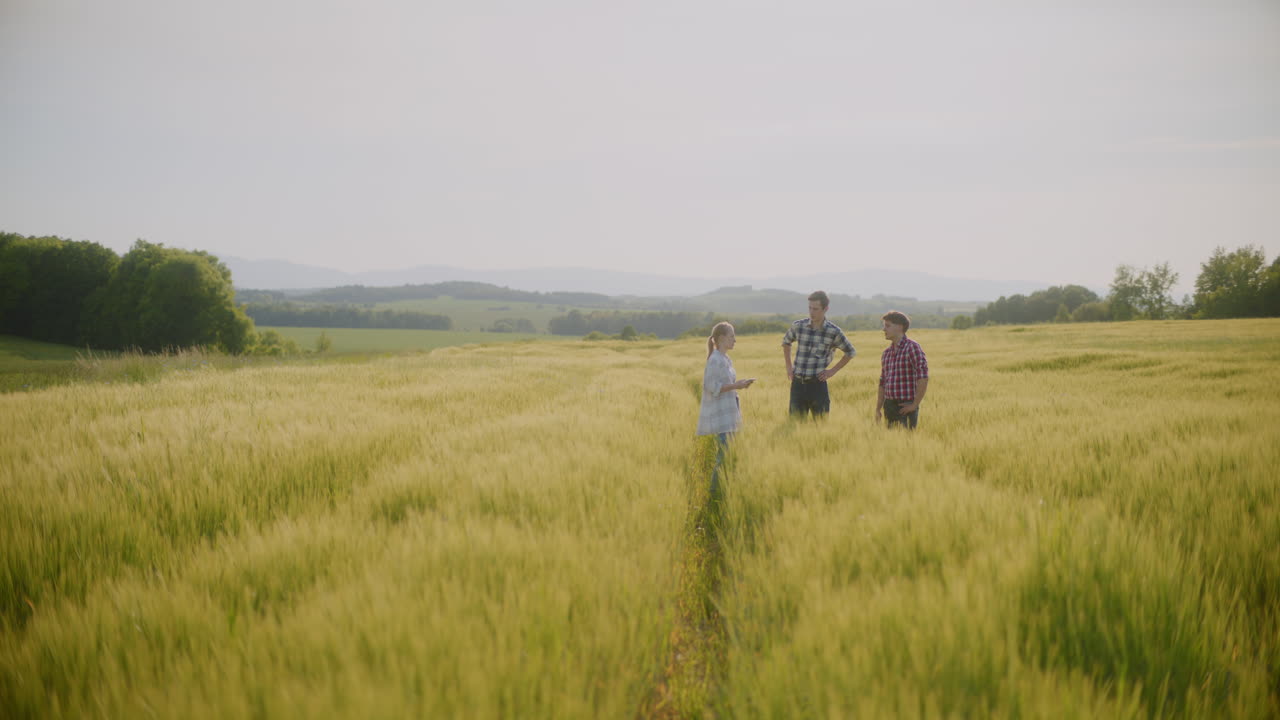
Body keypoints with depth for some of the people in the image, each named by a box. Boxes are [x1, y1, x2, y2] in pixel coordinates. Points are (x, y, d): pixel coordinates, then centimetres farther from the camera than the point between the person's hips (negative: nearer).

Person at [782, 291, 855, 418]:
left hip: (817, 384, -2)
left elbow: (850, 352, 11)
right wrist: (788, 366, 16)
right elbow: (786, 342, 24)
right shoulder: (798, 326, 3)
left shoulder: (833, 332, -4)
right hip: (797, 383, 2)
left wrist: (833, 371, 4)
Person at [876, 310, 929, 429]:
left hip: (906, 408, -7)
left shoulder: (912, 347, -8)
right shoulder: (886, 353, 15)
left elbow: (923, 378, -15)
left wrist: (914, 405, -15)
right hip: (889, 406, 7)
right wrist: (878, 409, 13)